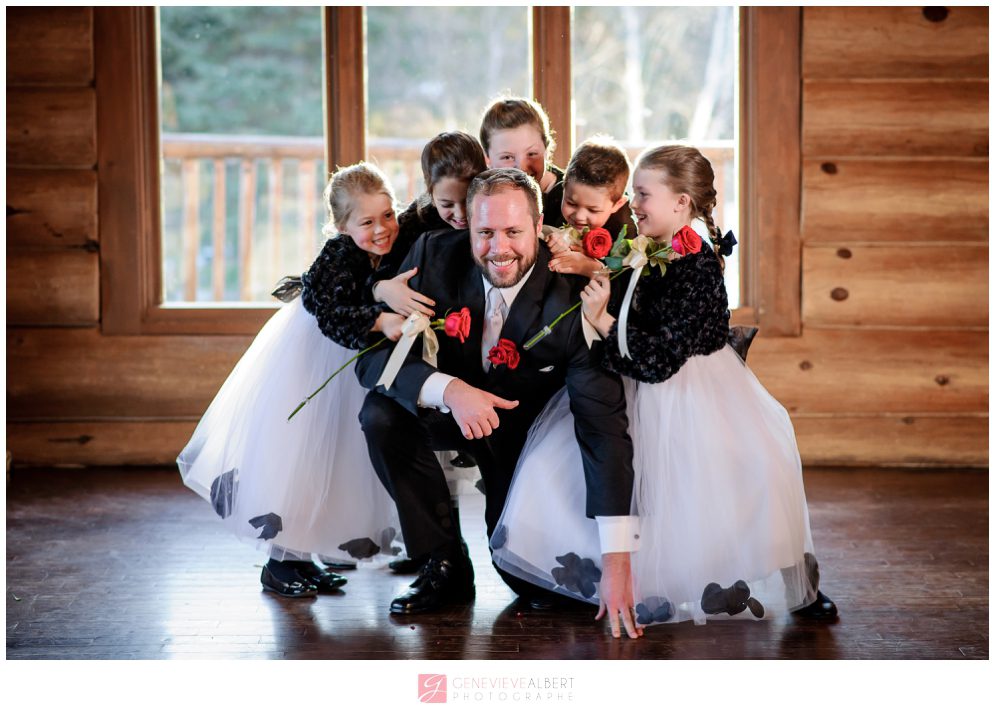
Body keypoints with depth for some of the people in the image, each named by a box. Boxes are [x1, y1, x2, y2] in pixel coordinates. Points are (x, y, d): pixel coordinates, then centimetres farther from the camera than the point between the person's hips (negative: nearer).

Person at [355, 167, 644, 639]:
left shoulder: (572, 298, -31)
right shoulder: (434, 256, -23)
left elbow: (604, 426, -33)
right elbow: (373, 356, -22)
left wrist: (616, 562, -39)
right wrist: (448, 390, -44)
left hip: (527, 427, -2)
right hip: (450, 408, 2)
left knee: (528, 580, -11)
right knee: (380, 415, -29)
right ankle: (445, 567, -11)